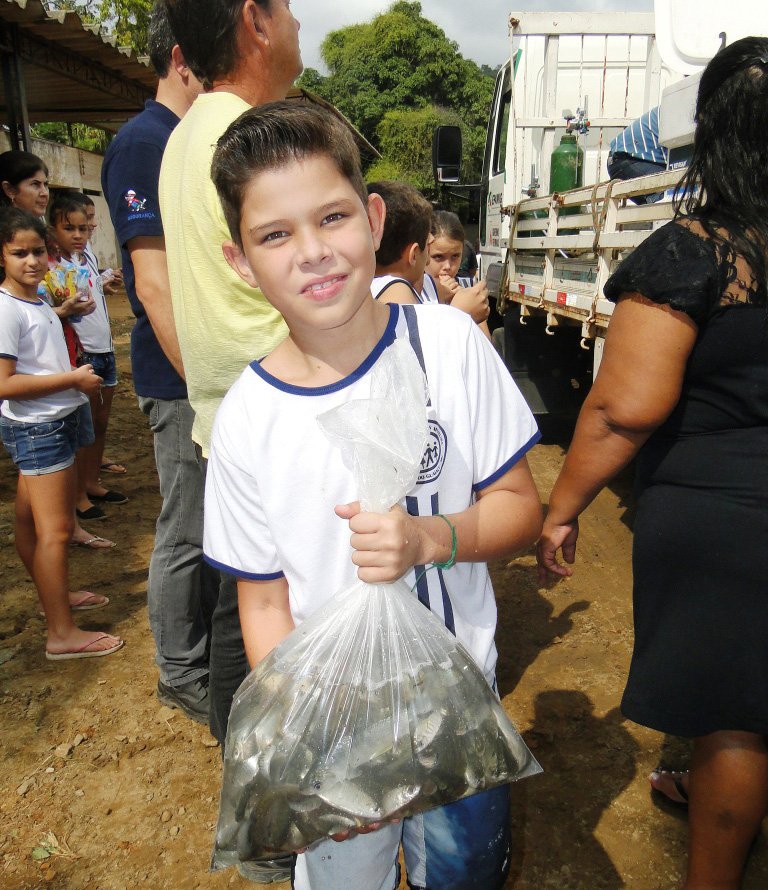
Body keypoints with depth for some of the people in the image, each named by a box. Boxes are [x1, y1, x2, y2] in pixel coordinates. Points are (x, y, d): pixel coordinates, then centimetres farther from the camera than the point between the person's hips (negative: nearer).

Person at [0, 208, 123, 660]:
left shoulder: (40, 301, 11)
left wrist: (81, 374, 7)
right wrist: (74, 379, -18)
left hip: (58, 422, 9)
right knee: (55, 531, -5)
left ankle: (56, 594, 37)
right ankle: (63, 635, 3)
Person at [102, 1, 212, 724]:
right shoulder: (144, 144, -13)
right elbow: (156, 285, -21)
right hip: (185, 381, -9)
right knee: (186, 533, 4)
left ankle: (212, 642, 37)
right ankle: (182, 675, 22)